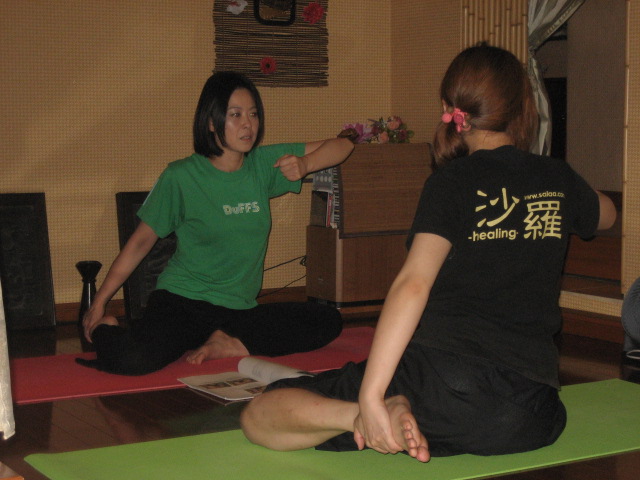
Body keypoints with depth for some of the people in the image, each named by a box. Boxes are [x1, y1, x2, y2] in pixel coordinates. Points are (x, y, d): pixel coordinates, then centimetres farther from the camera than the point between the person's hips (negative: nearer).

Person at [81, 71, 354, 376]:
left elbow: (342, 146, 7)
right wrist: (98, 304, 2)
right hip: (182, 302, -4)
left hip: (239, 309, 5)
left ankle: (229, 344, -7)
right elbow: (141, 241, 0)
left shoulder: (263, 164, 4)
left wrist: (304, 164, -14)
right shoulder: (181, 177, -6)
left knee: (328, 321, -11)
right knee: (130, 360, -32)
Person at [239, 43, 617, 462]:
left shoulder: (456, 181, -1)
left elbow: (414, 283, -17)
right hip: (532, 418, 5)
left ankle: (383, 413, -21)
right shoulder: (559, 180, 11)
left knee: (258, 417, 4)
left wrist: (370, 398, -23)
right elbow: (606, 215, 36)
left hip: (442, 379, -4)